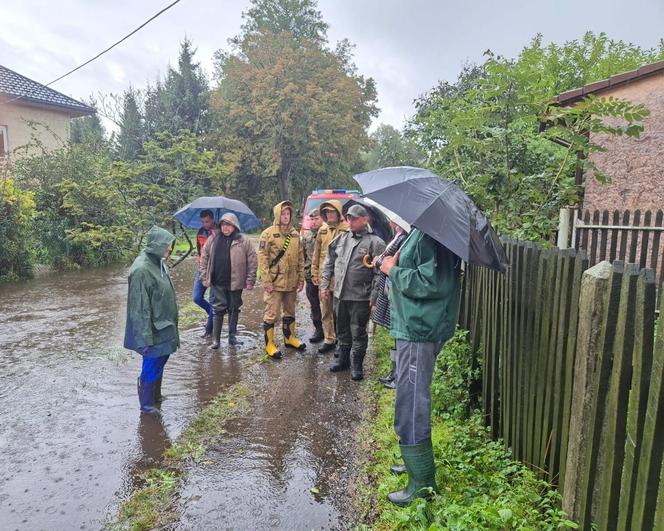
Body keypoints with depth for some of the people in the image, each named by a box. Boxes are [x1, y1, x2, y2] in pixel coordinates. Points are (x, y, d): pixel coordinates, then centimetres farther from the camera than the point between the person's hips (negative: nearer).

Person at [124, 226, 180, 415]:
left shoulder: (158, 263, 3)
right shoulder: (142, 270, -25)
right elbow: (140, 307, -23)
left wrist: (171, 325, 21)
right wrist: (145, 338, -21)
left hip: (164, 327, 9)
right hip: (153, 331, -9)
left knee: (159, 363, 22)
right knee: (151, 368, 7)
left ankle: (156, 396, 40)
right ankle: (146, 404, 26)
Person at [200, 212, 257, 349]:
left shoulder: (244, 242, -3)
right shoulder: (212, 239, 4)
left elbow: (252, 262, -2)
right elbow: (204, 259, 10)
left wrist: (250, 281, -5)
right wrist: (204, 277, 5)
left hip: (235, 283, -1)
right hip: (217, 283, 1)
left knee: (234, 310, 11)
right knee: (217, 310, 4)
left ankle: (232, 337, 25)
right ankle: (215, 339, 12)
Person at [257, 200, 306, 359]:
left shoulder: (295, 234, 8)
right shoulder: (268, 234, -8)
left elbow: (300, 258, 12)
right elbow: (262, 258, -11)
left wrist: (301, 279, 8)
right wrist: (266, 281, -15)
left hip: (292, 282, 5)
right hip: (275, 282, -5)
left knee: (290, 311, 18)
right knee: (272, 313, 0)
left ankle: (289, 337, 35)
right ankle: (269, 344, 12)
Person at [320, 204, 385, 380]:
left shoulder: (374, 242, -9)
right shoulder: (340, 239, 8)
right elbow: (329, 264, 15)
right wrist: (324, 285, 11)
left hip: (360, 297, -5)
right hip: (340, 294, 6)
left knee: (358, 332, 5)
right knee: (342, 330, 18)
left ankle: (357, 365, 21)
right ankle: (343, 359, 35)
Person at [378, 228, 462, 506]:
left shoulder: (430, 236, -18)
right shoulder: (419, 232, 12)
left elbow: (430, 283, -27)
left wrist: (393, 270, -16)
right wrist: (392, 265, 2)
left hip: (419, 332, -11)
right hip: (412, 328, 11)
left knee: (411, 405, -2)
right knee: (412, 400, 23)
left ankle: (422, 483, 13)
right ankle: (418, 462, 41)